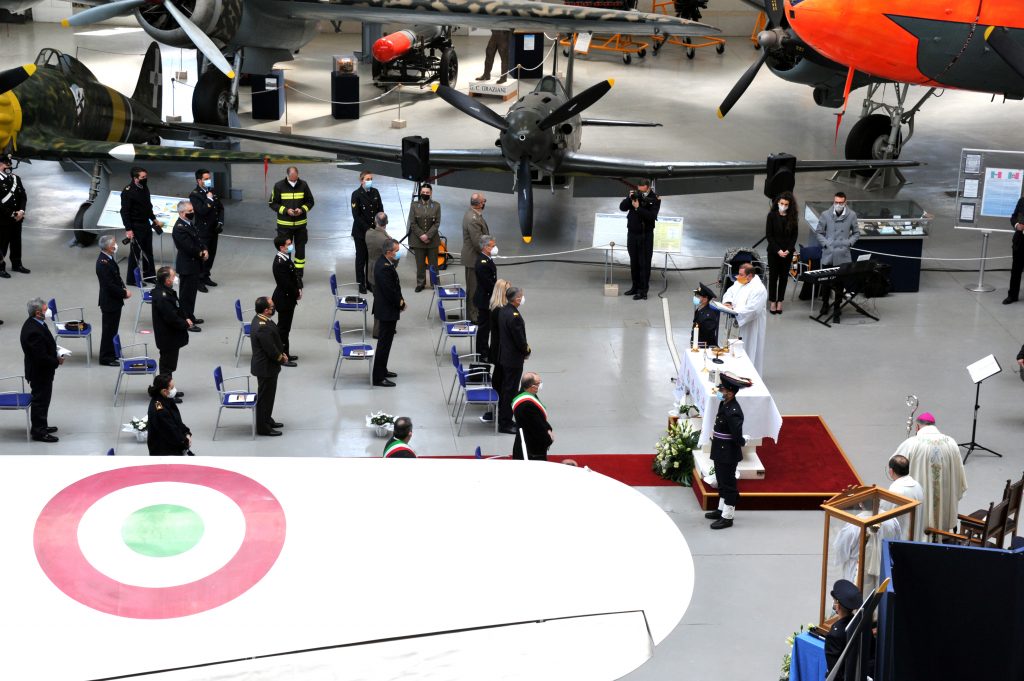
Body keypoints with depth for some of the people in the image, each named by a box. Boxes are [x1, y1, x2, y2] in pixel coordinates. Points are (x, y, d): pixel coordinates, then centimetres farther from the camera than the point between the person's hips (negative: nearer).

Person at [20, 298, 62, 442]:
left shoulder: (33, 323, 0)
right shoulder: (34, 332, -32)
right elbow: (42, 357, -29)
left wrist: (55, 353, 3)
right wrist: (57, 362, -15)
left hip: (39, 371, 10)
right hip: (40, 373, -10)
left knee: (42, 400, 22)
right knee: (40, 401, 3)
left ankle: (41, 426, 37)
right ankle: (38, 432, 15)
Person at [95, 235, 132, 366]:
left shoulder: (109, 259, 5)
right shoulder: (103, 263, -26)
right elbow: (110, 285, -26)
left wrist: (123, 288, 2)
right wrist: (124, 293, -16)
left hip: (114, 301, 10)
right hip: (109, 302, -10)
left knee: (112, 329, 20)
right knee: (109, 330, 1)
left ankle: (111, 353, 33)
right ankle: (106, 358, 10)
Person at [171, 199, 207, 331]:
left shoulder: (190, 224, 9)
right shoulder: (179, 228, -22)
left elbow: (199, 240, 16)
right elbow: (189, 248, -25)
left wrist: (204, 250, -3)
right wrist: (201, 254, -11)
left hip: (194, 264, 10)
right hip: (187, 266, -10)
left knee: (191, 293, 20)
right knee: (187, 295, -3)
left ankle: (190, 317, 32)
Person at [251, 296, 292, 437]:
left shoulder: (260, 319, 1)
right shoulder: (263, 328, -32)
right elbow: (271, 350, -27)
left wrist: (281, 354, 3)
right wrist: (282, 358, -9)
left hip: (265, 365, 10)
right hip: (266, 367, -10)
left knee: (268, 395, 24)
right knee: (265, 397, 4)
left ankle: (267, 420, 39)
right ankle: (263, 427, 16)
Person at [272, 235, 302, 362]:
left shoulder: (286, 258, 4)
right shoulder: (280, 263, -27)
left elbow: (295, 274, 13)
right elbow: (286, 284, -26)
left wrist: (299, 288, -1)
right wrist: (297, 294, -12)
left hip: (287, 298, 10)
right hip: (284, 299, -10)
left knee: (284, 327, 19)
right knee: (283, 328, 1)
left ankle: (285, 354, 30)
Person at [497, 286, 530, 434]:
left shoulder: (503, 311, 3)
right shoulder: (514, 317, -27)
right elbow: (520, 339, -23)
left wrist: (524, 348, 12)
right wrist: (527, 351, -2)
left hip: (504, 355, 9)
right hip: (514, 359, -9)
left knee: (504, 389, 18)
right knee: (510, 391, 0)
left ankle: (503, 419, 29)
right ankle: (505, 424, 6)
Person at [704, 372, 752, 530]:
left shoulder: (733, 412, -28)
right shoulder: (724, 404, 1)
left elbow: (737, 436, -29)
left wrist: (743, 441, -10)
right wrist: (715, 433, 2)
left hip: (728, 454, -10)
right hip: (720, 452, 10)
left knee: (728, 484, 4)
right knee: (722, 481, 22)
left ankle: (727, 517, 15)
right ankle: (722, 509, 38)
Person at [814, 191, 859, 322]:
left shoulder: (851, 215, 2)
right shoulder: (825, 215, 1)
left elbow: (856, 233, 11)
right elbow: (818, 232, 7)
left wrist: (849, 243, -3)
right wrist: (826, 243, -5)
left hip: (843, 257, -1)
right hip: (828, 256, 1)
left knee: (839, 284, 2)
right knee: (825, 282, 11)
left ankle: (836, 310, 11)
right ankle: (825, 305, 31)